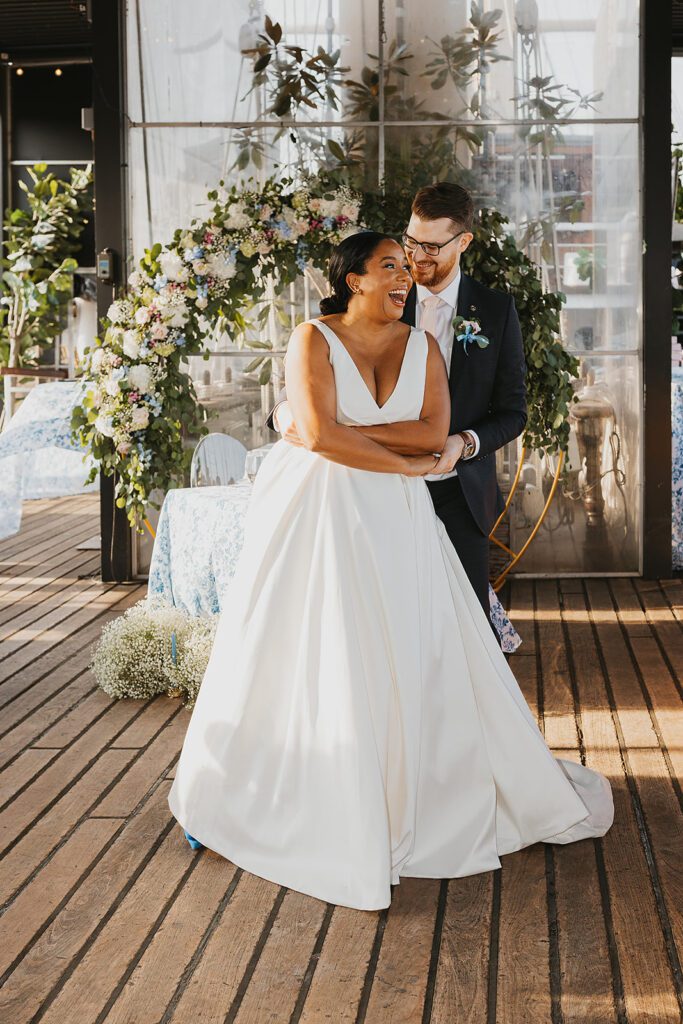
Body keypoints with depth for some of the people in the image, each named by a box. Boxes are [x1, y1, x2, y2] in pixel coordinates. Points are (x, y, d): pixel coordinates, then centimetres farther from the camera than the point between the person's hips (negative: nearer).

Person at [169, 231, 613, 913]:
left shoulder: (421, 346, 9)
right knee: (304, 661, 2)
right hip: (320, 517, -3)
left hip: (396, 523, 3)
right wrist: (405, 463, -10)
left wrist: (347, 431, -12)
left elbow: (435, 432, -5)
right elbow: (319, 434, -16)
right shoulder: (313, 339, -3)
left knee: (417, 658, 4)